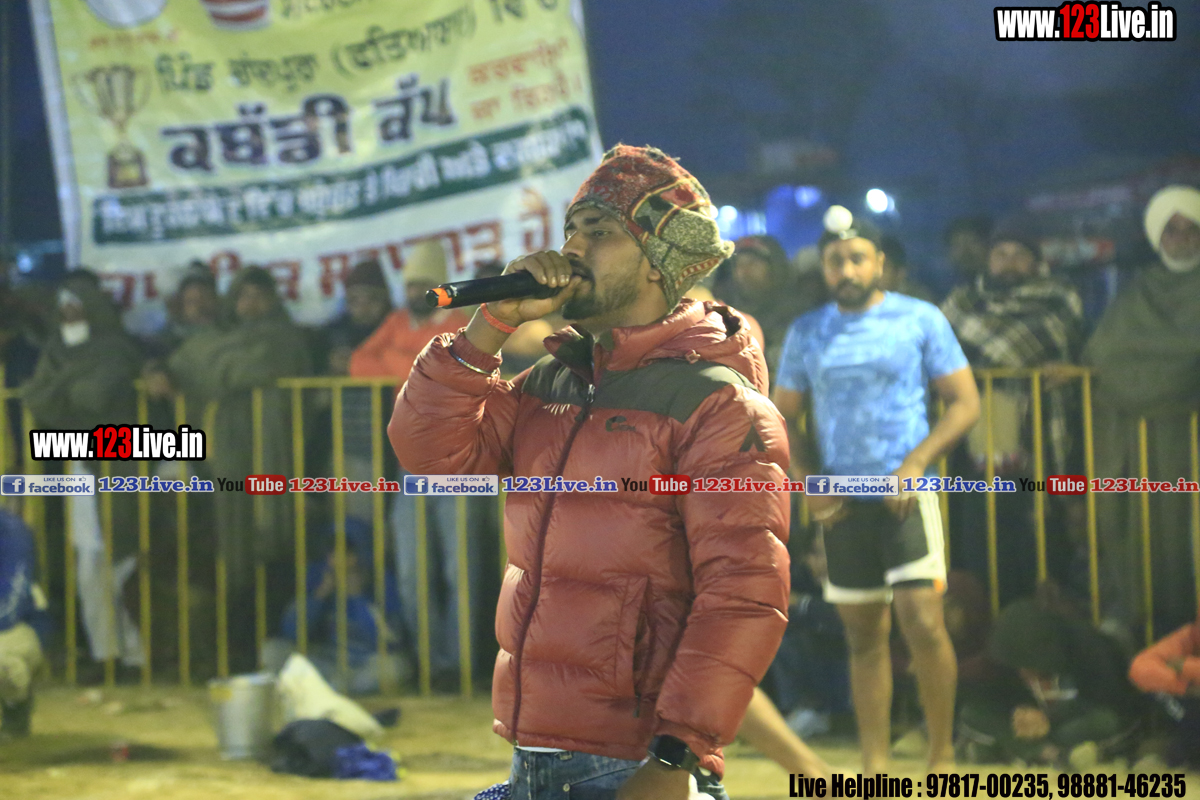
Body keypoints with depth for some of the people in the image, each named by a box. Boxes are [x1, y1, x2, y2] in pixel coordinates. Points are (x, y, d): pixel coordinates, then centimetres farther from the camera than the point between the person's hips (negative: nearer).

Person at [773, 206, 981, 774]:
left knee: (922, 621, -15)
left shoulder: (920, 320, 1)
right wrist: (808, 481, -2)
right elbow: (782, 418, 14)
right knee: (864, 636, 7)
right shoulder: (806, 333, 9)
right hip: (841, 502, 3)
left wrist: (916, 462, -12)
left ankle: (943, 755, -1)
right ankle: (875, 766, 12)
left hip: (905, 493, -3)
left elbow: (965, 402, 0)